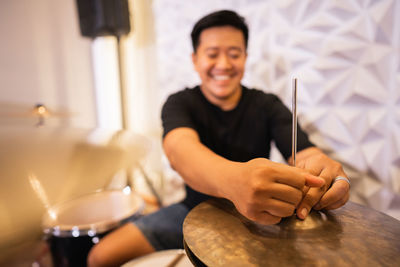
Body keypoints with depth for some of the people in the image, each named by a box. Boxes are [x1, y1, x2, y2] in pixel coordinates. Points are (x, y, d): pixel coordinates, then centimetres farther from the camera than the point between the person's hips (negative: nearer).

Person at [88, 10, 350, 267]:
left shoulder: (267, 105, -6)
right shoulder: (180, 103, -10)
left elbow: (305, 151, -20)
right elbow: (180, 149, -33)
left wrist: (321, 167, -47)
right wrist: (235, 178, -56)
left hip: (255, 217, 1)